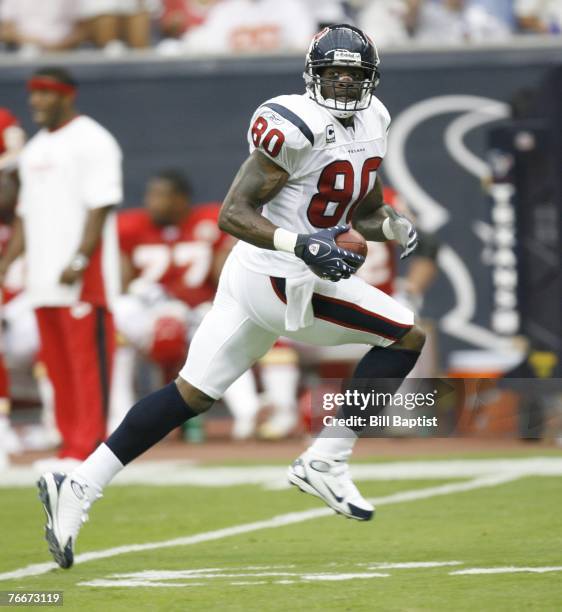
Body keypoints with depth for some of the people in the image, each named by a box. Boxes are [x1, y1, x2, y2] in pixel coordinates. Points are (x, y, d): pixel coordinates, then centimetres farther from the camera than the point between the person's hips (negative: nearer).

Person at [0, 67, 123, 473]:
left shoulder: (91, 141, -5)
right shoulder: (34, 149, 20)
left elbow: (100, 207, -13)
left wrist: (78, 261, -22)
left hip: (83, 276, -8)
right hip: (43, 279, 8)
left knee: (87, 359, -9)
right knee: (57, 364, 8)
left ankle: (88, 448, -10)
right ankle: (71, 444, 12)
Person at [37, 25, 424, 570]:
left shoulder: (370, 124, 12)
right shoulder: (296, 126, -17)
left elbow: (366, 211, 24)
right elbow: (232, 215, -18)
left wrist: (397, 228, 2)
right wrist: (302, 245, -29)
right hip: (279, 277, -9)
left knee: (191, 394, 7)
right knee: (407, 337, -6)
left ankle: (79, 487, 5)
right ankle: (324, 462, -5)